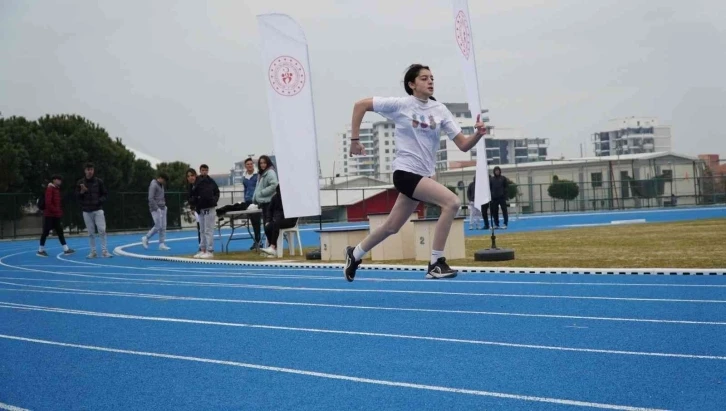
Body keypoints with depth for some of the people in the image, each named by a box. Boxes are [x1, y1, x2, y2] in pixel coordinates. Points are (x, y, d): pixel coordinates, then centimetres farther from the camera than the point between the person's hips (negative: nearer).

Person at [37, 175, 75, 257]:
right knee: (46, 232, -3)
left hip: (56, 215, 9)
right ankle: (41, 250, 5)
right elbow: (48, 202, -21)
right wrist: (55, 211, -18)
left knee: (60, 232, 7)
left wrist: (60, 212, 9)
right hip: (49, 215, -9)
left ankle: (66, 249, 7)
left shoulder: (57, 189, 15)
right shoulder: (50, 189, -13)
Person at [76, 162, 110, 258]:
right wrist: (82, 192, -16)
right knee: (91, 232, 5)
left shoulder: (99, 181, 1)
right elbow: (77, 197, 3)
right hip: (86, 211, 1)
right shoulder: (80, 183, 3)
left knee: (102, 230, -8)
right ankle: (93, 252, 11)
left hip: (98, 210, -1)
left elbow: (105, 194, 6)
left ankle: (104, 251, -3)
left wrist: (100, 200, -12)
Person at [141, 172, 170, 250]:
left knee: (163, 227, 3)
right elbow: (151, 199, -19)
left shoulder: (161, 185, 14)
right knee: (158, 226, -9)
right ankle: (146, 238, 9)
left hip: (162, 208, 8)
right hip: (156, 209, -8)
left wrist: (164, 205, 11)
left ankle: (162, 244, 5)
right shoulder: (153, 185, -14)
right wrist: (157, 208, -18)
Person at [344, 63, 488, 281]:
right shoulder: (400, 105, -8)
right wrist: (355, 139, -5)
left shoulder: (440, 110, 3)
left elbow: (463, 145, -1)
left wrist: (478, 134, -21)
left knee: (392, 227, 16)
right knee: (452, 202, -23)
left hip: (423, 175, 6)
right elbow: (361, 105, -3)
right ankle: (436, 264, -16)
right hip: (406, 172, -6)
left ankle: (355, 254, 39)